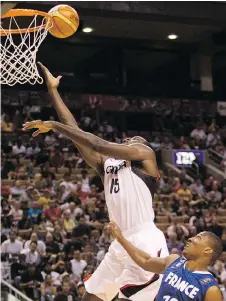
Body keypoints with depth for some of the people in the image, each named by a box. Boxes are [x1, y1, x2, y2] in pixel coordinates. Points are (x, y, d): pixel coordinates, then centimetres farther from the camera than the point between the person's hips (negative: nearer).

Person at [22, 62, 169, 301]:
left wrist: (54, 126, -8)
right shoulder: (107, 164, 19)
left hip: (145, 242, -8)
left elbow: (97, 144, -12)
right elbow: (76, 133, 15)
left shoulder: (145, 155, 0)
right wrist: (53, 90, 14)